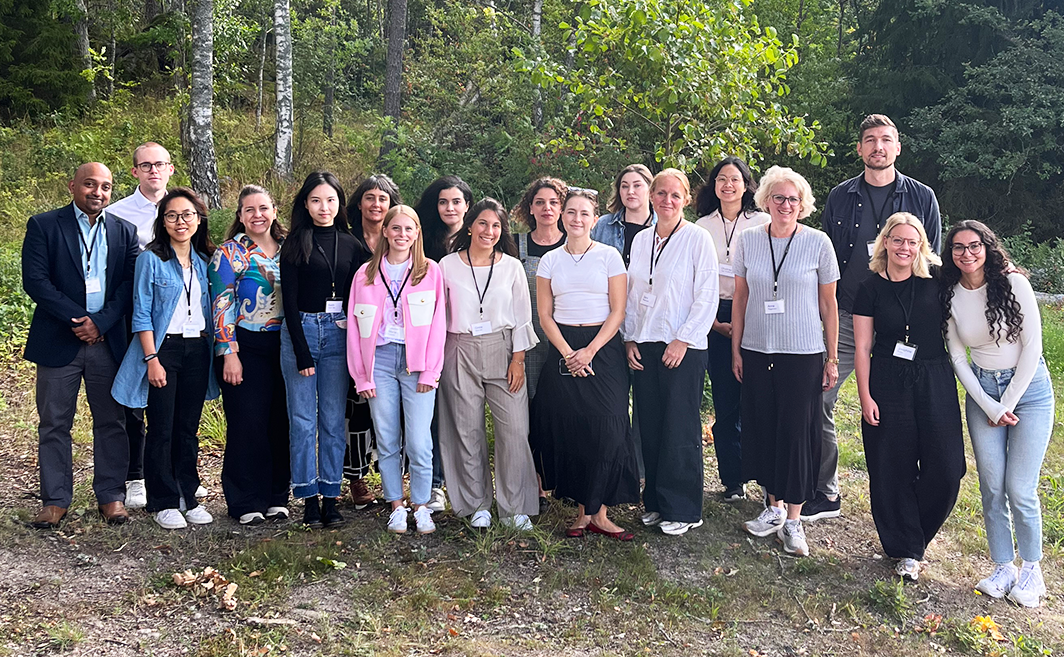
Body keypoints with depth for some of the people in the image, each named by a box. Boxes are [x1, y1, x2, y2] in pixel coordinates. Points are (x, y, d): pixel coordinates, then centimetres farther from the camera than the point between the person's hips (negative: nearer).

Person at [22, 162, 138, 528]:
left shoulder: (124, 232, 10)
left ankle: (111, 495, 17)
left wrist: (100, 323, -11)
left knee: (111, 422, 6)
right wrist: (80, 319, -13)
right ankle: (55, 499, 15)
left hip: (109, 342, 2)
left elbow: (130, 285, 2)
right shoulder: (43, 226, 2)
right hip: (58, 342, -2)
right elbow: (34, 280, -8)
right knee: (54, 423, 4)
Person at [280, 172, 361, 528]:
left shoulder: (350, 245, 9)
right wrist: (302, 352, -11)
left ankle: (331, 496, 12)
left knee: (334, 420, 5)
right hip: (301, 332, -2)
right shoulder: (295, 244, 1)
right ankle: (309, 498, 9)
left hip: (339, 335, 2)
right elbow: (289, 301, -4)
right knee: (303, 420, 1)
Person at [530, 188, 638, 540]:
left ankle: (598, 513, -1)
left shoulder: (609, 256, 2)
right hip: (561, 349, 2)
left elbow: (618, 312, -2)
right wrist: (568, 353, -7)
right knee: (568, 429, -1)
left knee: (606, 429, -9)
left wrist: (589, 351, -11)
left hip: (603, 347, -2)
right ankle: (582, 510, 9)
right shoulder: (550, 260, 8)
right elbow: (545, 315, 6)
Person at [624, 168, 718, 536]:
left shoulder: (697, 239, -5)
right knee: (649, 426, 8)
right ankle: (655, 502, 19)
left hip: (683, 347, -5)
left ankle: (683, 510, 8)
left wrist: (683, 340, -13)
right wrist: (629, 338, 7)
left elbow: (707, 296, -8)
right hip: (644, 345, 5)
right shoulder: (641, 240, 12)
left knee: (680, 427, -2)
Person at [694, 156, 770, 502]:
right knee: (725, 402, 3)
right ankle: (732, 479, 11)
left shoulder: (762, 223, 3)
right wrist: (713, 322, 0)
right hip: (717, 320, 2)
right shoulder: (702, 226, 10)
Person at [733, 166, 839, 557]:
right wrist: (735, 349, 7)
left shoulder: (818, 243, -3)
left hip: (803, 354, -2)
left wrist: (832, 358, 1)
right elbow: (740, 297, 10)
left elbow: (828, 304, 2)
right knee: (761, 427, 7)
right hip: (756, 351, 3)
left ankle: (793, 520, 8)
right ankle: (774, 506, 24)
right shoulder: (748, 241, 3)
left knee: (797, 432, -1)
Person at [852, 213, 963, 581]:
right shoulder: (871, 289, 1)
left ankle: (915, 535, 23)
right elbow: (863, 348, 1)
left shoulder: (934, 282, 3)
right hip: (887, 385, -1)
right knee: (893, 470, 1)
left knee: (945, 469, -2)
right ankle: (907, 550, 16)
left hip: (934, 381, 1)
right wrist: (865, 397, -5)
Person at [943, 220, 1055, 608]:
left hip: (1028, 387, -3)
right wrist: (989, 407, -5)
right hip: (981, 390, 3)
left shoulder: (1013, 283, -12)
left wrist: (1007, 404, -10)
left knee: (1020, 489, -6)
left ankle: (1031, 569, 13)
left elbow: (1032, 346, -11)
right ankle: (1004, 567, 16)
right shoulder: (950, 295, -2)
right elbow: (957, 358, 2)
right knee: (992, 487, 2)